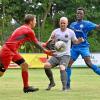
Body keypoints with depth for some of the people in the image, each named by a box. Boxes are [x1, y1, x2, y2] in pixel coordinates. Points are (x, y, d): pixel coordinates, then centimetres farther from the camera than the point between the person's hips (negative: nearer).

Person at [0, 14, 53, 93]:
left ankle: (26, 87, 15)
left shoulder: (23, 28, 17)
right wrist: (46, 51, 11)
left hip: (13, 51, 10)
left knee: (24, 65, 10)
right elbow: (36, 43, -1)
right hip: (7, 51, -10)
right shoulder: (29, 31, -11)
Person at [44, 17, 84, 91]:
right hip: (56, 55, 3)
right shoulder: (55, 31, 4)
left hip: (65, 55, -3)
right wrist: (51, 38, -18)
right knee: (46, 65, -14)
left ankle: (64, 87, -26)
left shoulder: (71, 32, 2)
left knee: (62, 68, -28)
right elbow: (49, 42, 5)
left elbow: (75, 41, 15)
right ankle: (52, 82, 8)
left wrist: (80, 40, -7)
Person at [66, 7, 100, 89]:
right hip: (74, 47, 5)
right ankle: (67, 84, 8)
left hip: (83, 46, -5)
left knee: (89, 63, -21)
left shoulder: (86, 23, -4)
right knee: (68, 64, 0)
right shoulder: (72, 24, 12)